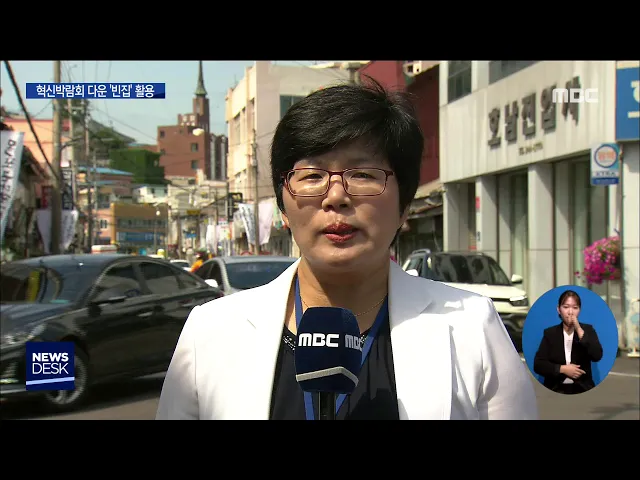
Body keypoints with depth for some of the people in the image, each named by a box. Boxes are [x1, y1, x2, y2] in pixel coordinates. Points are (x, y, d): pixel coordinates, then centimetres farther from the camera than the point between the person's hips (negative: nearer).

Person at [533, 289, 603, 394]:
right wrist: (562, 369, -12)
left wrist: (579, 330, -14)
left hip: (582, 388, 1)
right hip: (555, 388, -1)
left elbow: (597, 356, -11)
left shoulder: (587, 329, 7)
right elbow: (538, 365, 0)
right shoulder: (550, 333, 6)